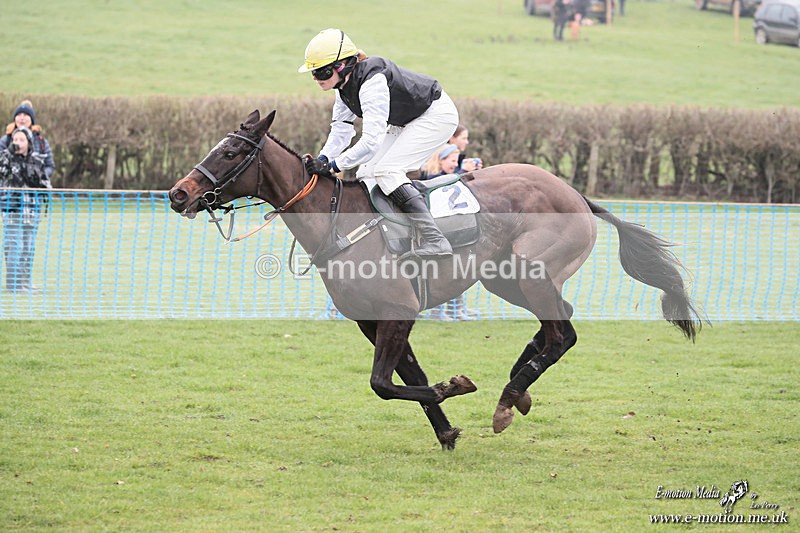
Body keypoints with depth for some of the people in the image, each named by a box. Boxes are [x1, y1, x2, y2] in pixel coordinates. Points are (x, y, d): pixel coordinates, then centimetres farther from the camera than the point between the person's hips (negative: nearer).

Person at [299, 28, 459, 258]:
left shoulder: (372, 83, -34)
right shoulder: (345, 84, -5)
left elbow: (371, 141, -38)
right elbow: (341, 129, 0)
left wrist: (333, 166, -36)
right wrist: (322, 159, -17)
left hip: (437, 115, -10)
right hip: (408, 122, 10)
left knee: (385, 170, -22)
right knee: (365, 173, 3)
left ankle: (435, 241, -28)